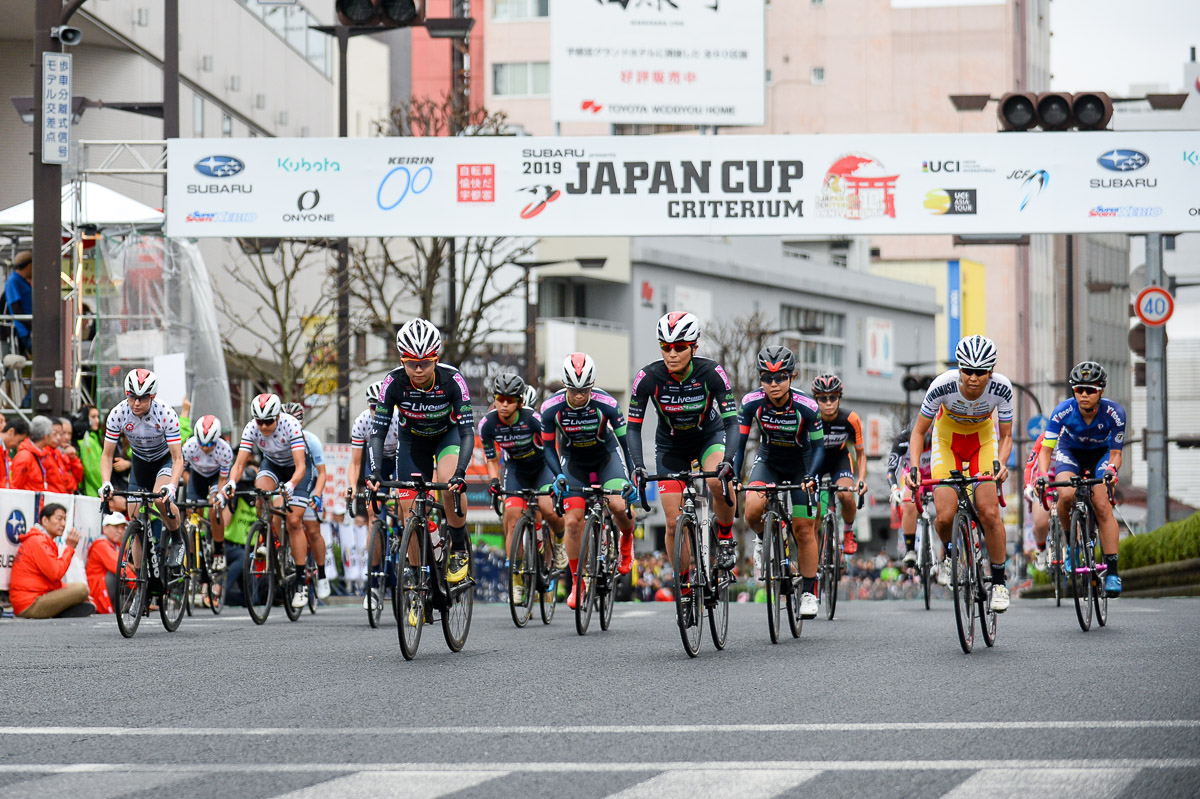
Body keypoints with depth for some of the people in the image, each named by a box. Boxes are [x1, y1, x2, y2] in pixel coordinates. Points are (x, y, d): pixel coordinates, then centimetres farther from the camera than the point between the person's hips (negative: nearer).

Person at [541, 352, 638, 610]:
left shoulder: (606, 404, -28)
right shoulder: (552, 408, -24)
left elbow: (626, 441, -19)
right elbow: (548, 447, -12)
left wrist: (632, 479, -26)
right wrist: (558, 476, -28)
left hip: (607, 456, -1)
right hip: (573, 462, 1)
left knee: (619, 504, -25)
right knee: (573, 521, -10)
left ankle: (627, 539, 9)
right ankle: (577, 583, 3)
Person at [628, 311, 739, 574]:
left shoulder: (711, 373, -28)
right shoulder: (648, 377, -26)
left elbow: (731, 421, -29)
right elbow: (633, 427, -22)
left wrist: (728, 459, -45)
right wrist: (638, 465, -37)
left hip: (709, 436, -1)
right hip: (670, 445, 1)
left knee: (719, 482, -34)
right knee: (674, 522, -5)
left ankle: (726, 540, -9)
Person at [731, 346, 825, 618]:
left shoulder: (807, 407, -26)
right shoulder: (752, 402, -22)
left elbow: (818, 446, -17)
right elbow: (739, 442, -15)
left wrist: (811, 477, -33)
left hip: (800, 466, -1)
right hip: (768, 461, 1)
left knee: (804, 529, -4)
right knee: (753, 509, -28)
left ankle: (809, 593, 9)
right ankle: (762, 539, 6)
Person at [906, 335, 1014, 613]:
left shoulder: (1001, 388, -28)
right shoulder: (943, 386, -31)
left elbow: (1006, 436, -14)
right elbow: (919, 431, -17)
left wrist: (1001, 464, -34)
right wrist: (913, 467, -31)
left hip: (983, 439, 0)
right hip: (947, 439, 0)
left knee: (989, 512, -16)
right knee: (945, 516, -16)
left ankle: (999, 582, 0)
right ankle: (949, 553, 19)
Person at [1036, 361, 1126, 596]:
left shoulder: (1114, 413, -29)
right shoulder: (1063, 411, -29)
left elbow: (1115, 453, -21)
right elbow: (1046, 449, -24)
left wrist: (1111, 469, -43)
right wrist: (1042, 476, -42)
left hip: (1101, 454, -1)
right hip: (1070, 451, 1)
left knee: (1102, 505, -21)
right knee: (1067, 495, -30)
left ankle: (1112, 570, -19)